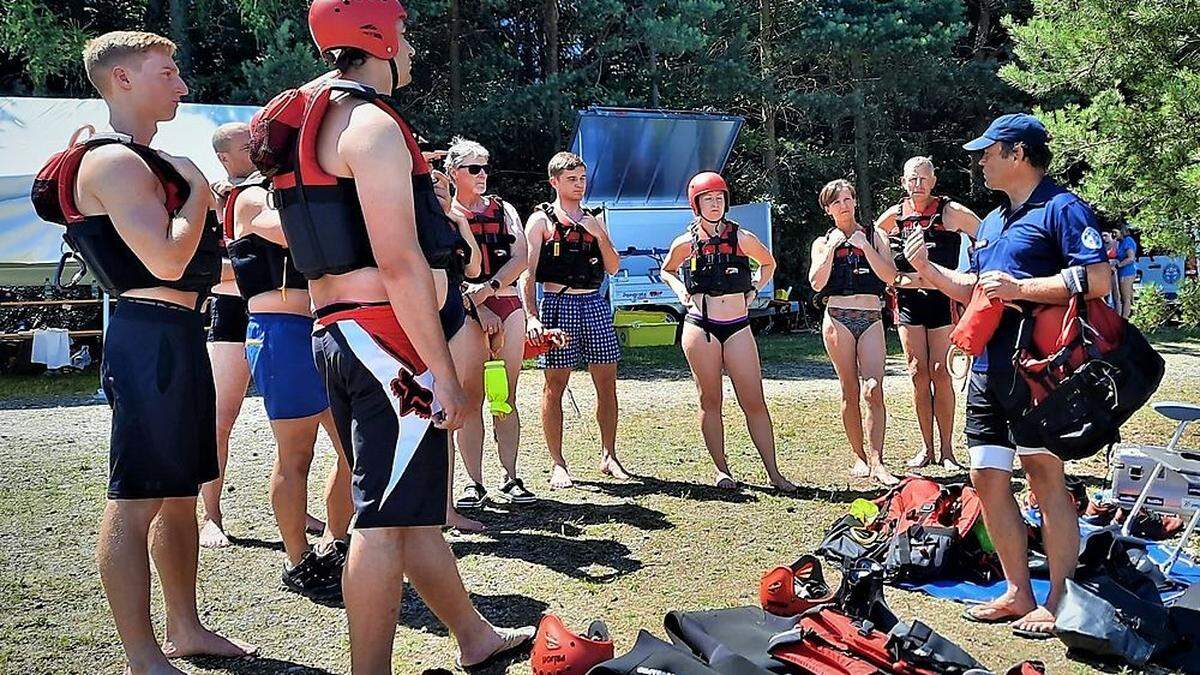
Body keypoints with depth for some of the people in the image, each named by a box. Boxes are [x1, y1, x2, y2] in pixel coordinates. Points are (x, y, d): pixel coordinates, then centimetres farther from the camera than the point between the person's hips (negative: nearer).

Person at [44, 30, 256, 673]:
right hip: (150, 337, -11)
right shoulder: (114, 162, -12)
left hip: (178, 333, 11)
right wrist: (198, 191, -9)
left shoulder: (149, 160, 20)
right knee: (134, 500, -5)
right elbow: (167, 261, -23)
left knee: (181, 493, 16)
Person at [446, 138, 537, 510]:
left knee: (506, 399, 3)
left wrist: (487, 288, -12)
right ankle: (475, 483, 1)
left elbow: (520, 258, 4)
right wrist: (478, 308, -13)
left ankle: (511, 478, 7)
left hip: (506, 305, 3)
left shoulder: (503, 210, 16)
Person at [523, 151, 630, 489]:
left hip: (594, 304, 5)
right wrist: (532, 316, -15)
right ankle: (558, 464, 7)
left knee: (607, 382, 5)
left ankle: (608, 456, 17)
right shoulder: (541, 220, 3)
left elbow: (613, 268, 12)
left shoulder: (594, 219, 17)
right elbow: (528, 272, -4)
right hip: (557, 303, -4)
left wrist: (600, 234, -3)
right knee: (555, 384, -1)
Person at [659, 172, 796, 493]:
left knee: (754, 403, -1)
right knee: (710, 401, 5)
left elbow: (768, 263, 20)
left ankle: (774, 474, 4)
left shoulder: (741, 238, 1)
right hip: (700, 327, 0)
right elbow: (666, 271, 20)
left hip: (738, 327, 0)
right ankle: (722, 470, 15)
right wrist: (679, 291, 2)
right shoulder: (685, 243, 1)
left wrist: (754, 289, 6)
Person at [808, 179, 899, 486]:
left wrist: (865, 245, -9)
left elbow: (890, 276, -3)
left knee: (874, 390, -12)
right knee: (850, 392, 1)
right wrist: (832, 248, -8)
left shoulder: (875, 236, 10)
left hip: (871, 319, 0)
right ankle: (860, 458, 9)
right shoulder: (823, 243, 11)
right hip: (838, 318, 0)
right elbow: (817, 283, -3)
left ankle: (876, 461, -14)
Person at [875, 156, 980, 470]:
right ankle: (926, 448, 11)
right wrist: (894, 277, 12)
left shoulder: (950, 211, -4)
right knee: (918, 373, 3)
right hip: (907, 300, 3)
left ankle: (946, 449, 4)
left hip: (941, 299, -3)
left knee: (940, 373, -4)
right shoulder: (895, 215, 6)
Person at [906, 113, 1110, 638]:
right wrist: (927, 269, 16)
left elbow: (1097, 280, -18)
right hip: (986, 369, 9)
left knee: (1045, 476, -5)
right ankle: (1017, 593, 18)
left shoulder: (1061, 208, -6)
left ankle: (1060, 602, 4)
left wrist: (1018, 288, -20)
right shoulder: (991, 221, 21)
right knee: (987, 477, 8)